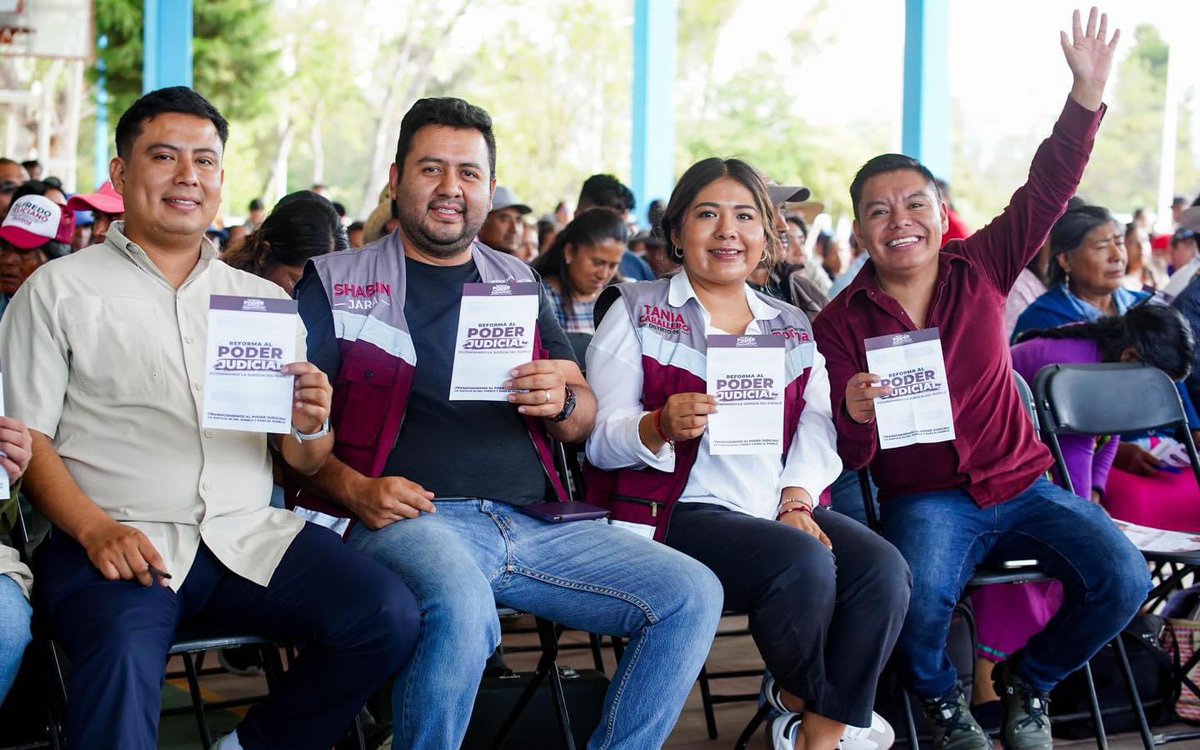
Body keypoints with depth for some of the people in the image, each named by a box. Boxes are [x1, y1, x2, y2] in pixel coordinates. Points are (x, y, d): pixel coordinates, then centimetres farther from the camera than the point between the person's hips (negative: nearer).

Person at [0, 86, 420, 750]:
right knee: (123, 661, -36)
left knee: (390, 615, -20)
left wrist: (310, 427, -8)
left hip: (249, 534, 4)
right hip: (116, 540, -4)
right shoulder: (58, 291, 10)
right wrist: (95, 529, -16)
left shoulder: (263, 299, 20)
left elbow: (305, 463, 16)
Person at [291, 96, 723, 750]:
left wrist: (562, 402, -3)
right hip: (409, 518, -5)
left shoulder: (519, 284, 21)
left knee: (692, 595, -12)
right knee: (460, 605, -38)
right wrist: (353, 489, -16)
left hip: (533, 522, 5)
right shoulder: (335, 284, 8)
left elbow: (584, 421, 21)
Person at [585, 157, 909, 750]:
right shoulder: (636, 313, 5)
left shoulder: (793, 329, 20)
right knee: (804, 563, -29)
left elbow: (817, 429, 8)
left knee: (883, 569, -22)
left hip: (780, 507, 5)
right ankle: (799, 696, 2)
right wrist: (661, 427, -25)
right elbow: (600, 439, -4)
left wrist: (797, 501, -11)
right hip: (678, 511, -5)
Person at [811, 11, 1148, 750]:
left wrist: (1088, 93, -22)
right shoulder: (841, 321, -4)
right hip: (926, 501, -2)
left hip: (1021, 486, 3)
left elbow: (1047, 190, -9)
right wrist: (856, 417, -31)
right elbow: (850, 458, -7)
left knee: (1123, 581, -19)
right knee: (919, 600, -34)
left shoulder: (981, 269, 1)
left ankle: (1030, 680, 12)